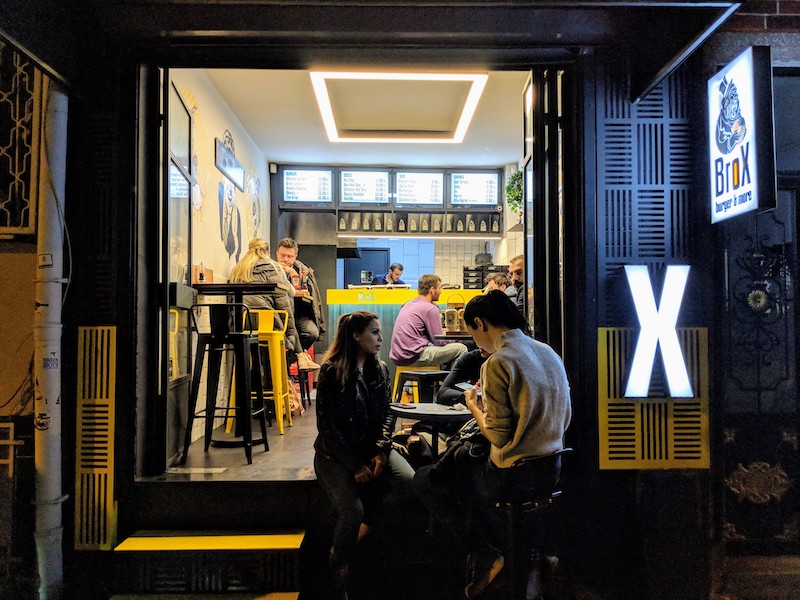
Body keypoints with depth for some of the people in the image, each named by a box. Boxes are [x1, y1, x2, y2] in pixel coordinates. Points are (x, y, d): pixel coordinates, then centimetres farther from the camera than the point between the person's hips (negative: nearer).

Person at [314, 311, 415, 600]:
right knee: (353, 509, -29)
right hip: (335, 454, -5)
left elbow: (387, 414, 5)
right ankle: (338, 571, 0)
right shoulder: (332, 372, -11)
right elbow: (327, 424, -13)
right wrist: (354, 465, -17)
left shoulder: (380, 370, 5)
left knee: (414, 483, -18)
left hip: (372, 447, 6)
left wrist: (380, 452, -12)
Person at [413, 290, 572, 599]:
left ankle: (485, 556, 9)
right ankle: (490, 546, 30)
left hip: (515, 477, -8)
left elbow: (499, 437, -20)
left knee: (424, 480, 10)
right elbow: (564, 419, 11)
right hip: (550, 471, 8)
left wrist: (474, 406, -1)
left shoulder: (497, 362, -21)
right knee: (465, 463, 31)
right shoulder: (549, 353, 4)